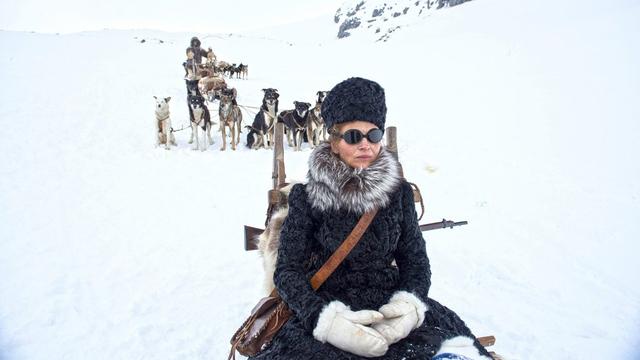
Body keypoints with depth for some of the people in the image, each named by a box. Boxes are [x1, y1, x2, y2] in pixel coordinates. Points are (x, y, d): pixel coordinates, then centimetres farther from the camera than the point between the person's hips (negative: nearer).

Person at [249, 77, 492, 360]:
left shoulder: (399, 191, 5)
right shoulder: (306, 197, -3)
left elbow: (415, 259, 8)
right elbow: (287, 269, -5)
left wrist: (409, 303, -13)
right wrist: (324, 318, -21)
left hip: (390, 303, 2)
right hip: (327, 306, -1)